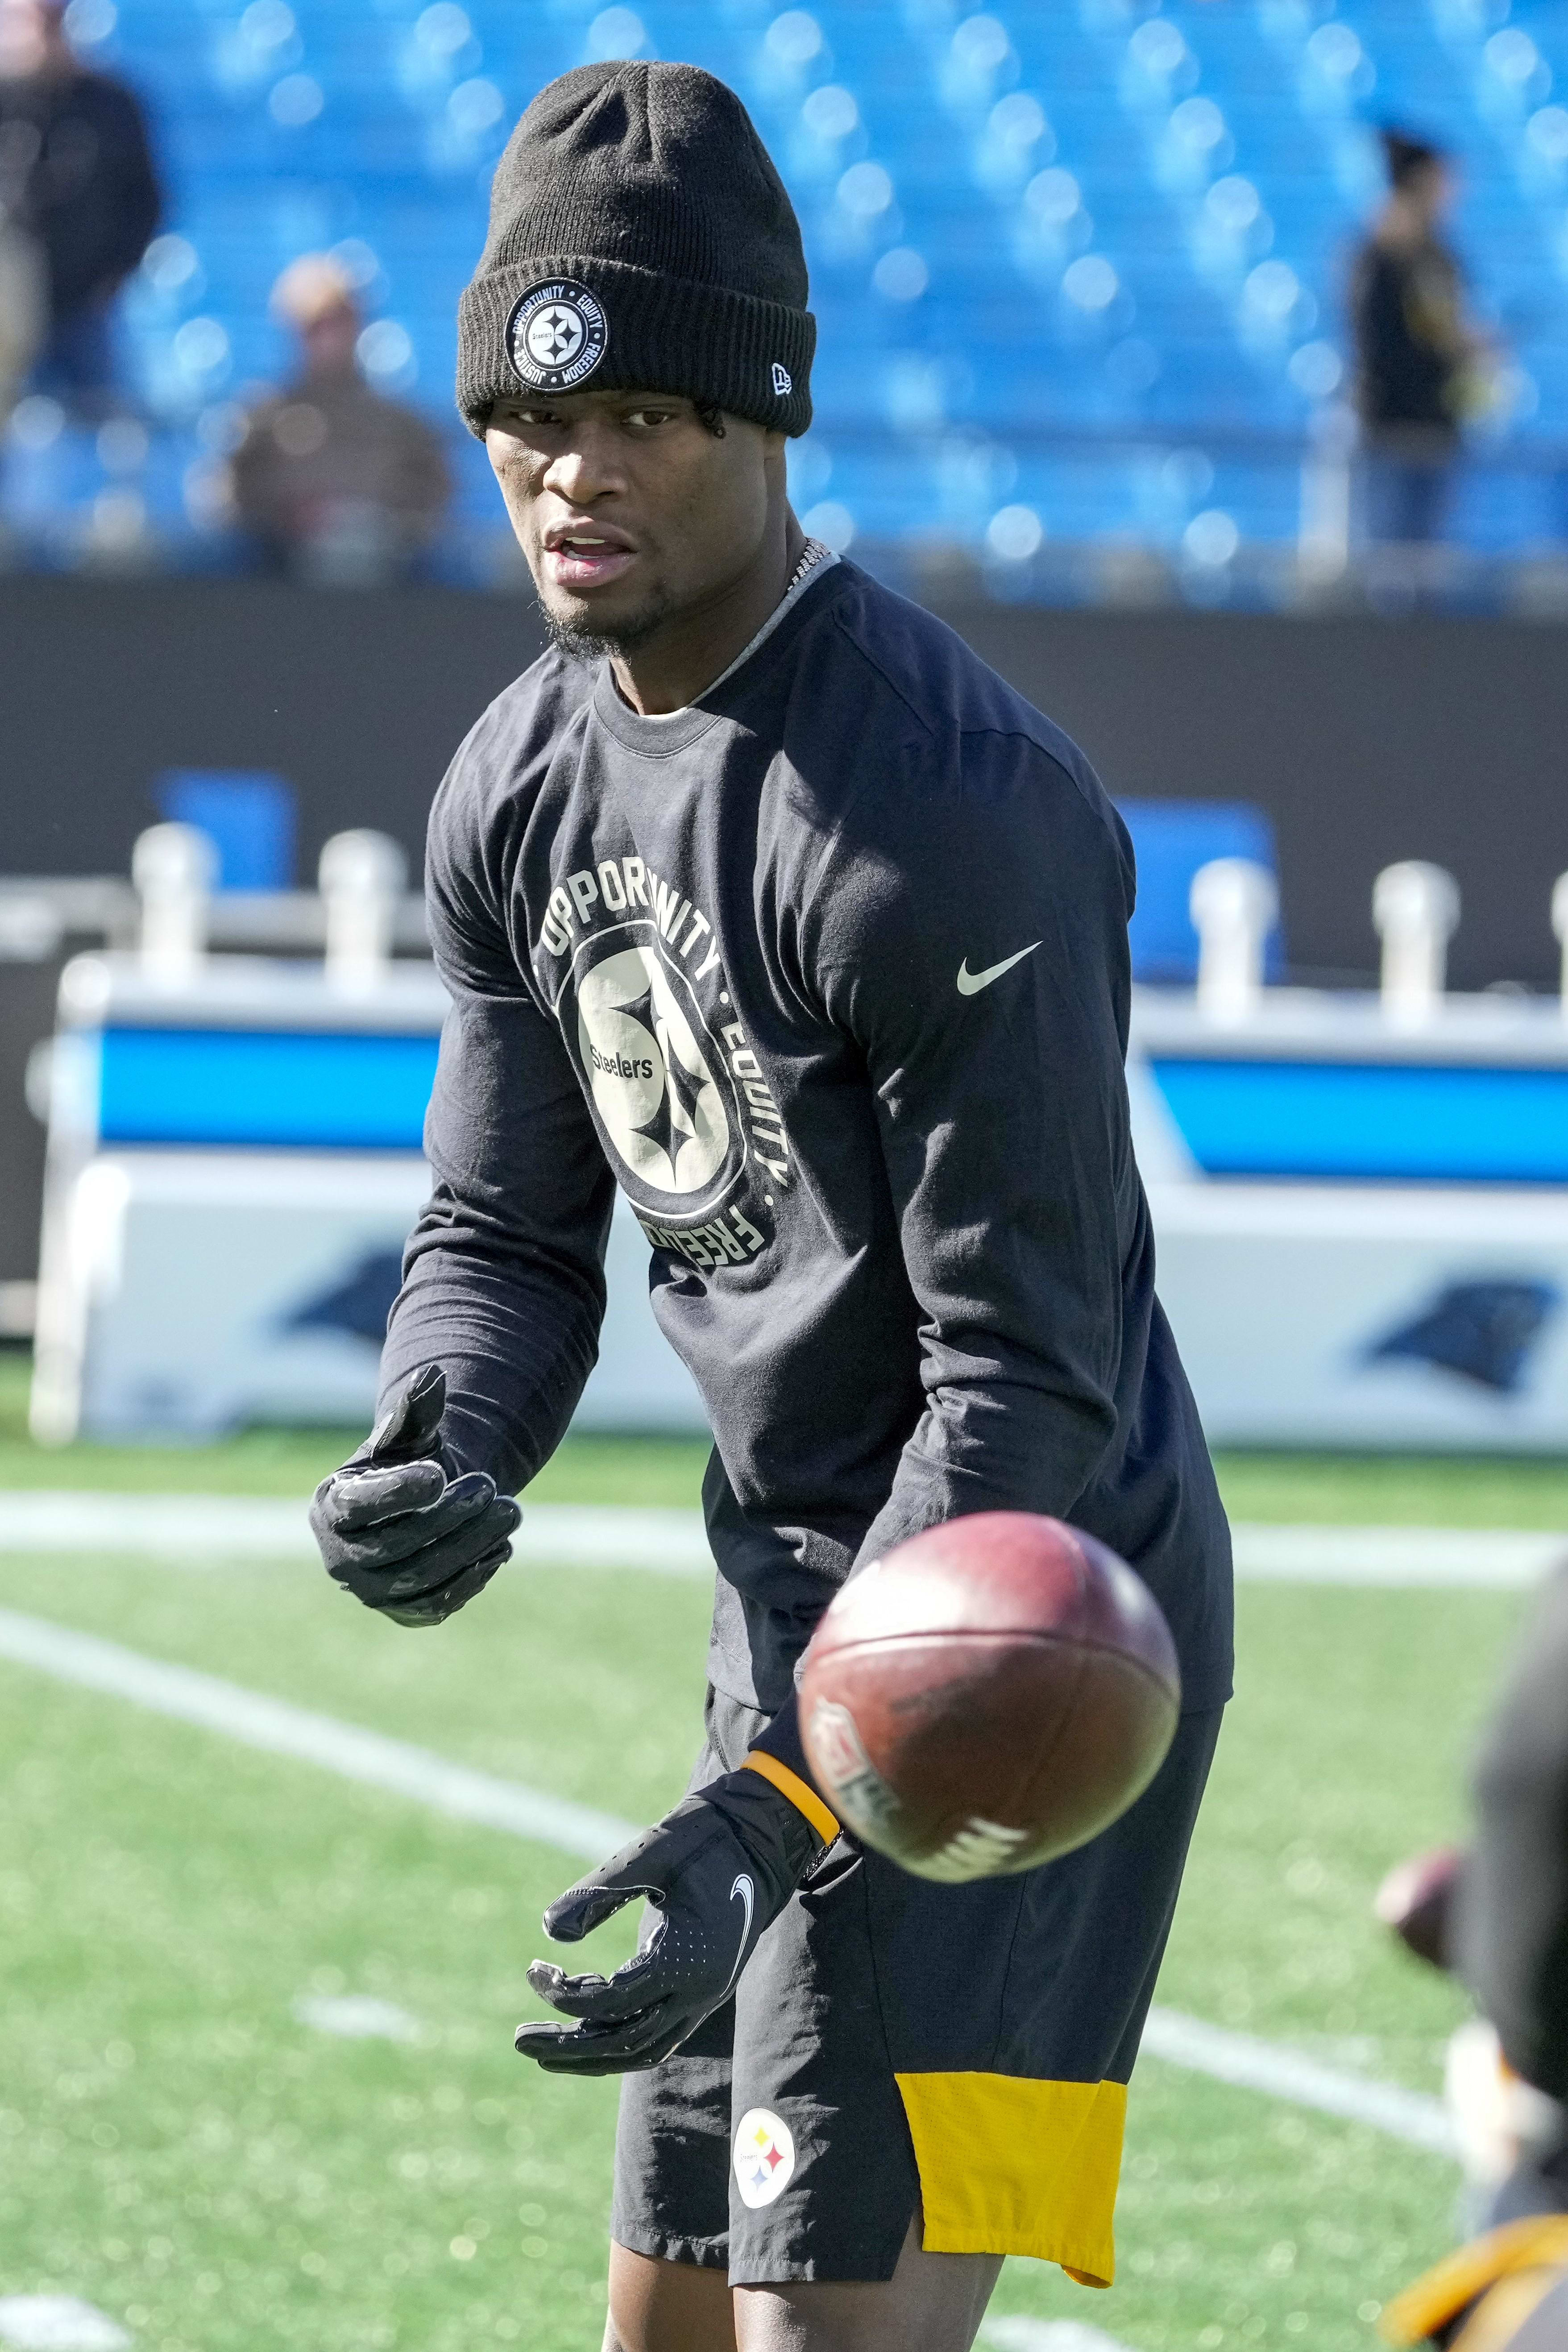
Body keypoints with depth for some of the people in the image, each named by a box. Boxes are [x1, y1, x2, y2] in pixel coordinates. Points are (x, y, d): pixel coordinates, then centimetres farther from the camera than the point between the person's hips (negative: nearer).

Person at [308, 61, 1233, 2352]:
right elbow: (509, 1227, 12)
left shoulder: (950, 809, -23)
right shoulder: (527, 779, 4)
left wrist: (783, 1811, -31)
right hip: (794, 1603, 9)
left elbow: (1025, 1383, -24)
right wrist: (441, 1453, -13)